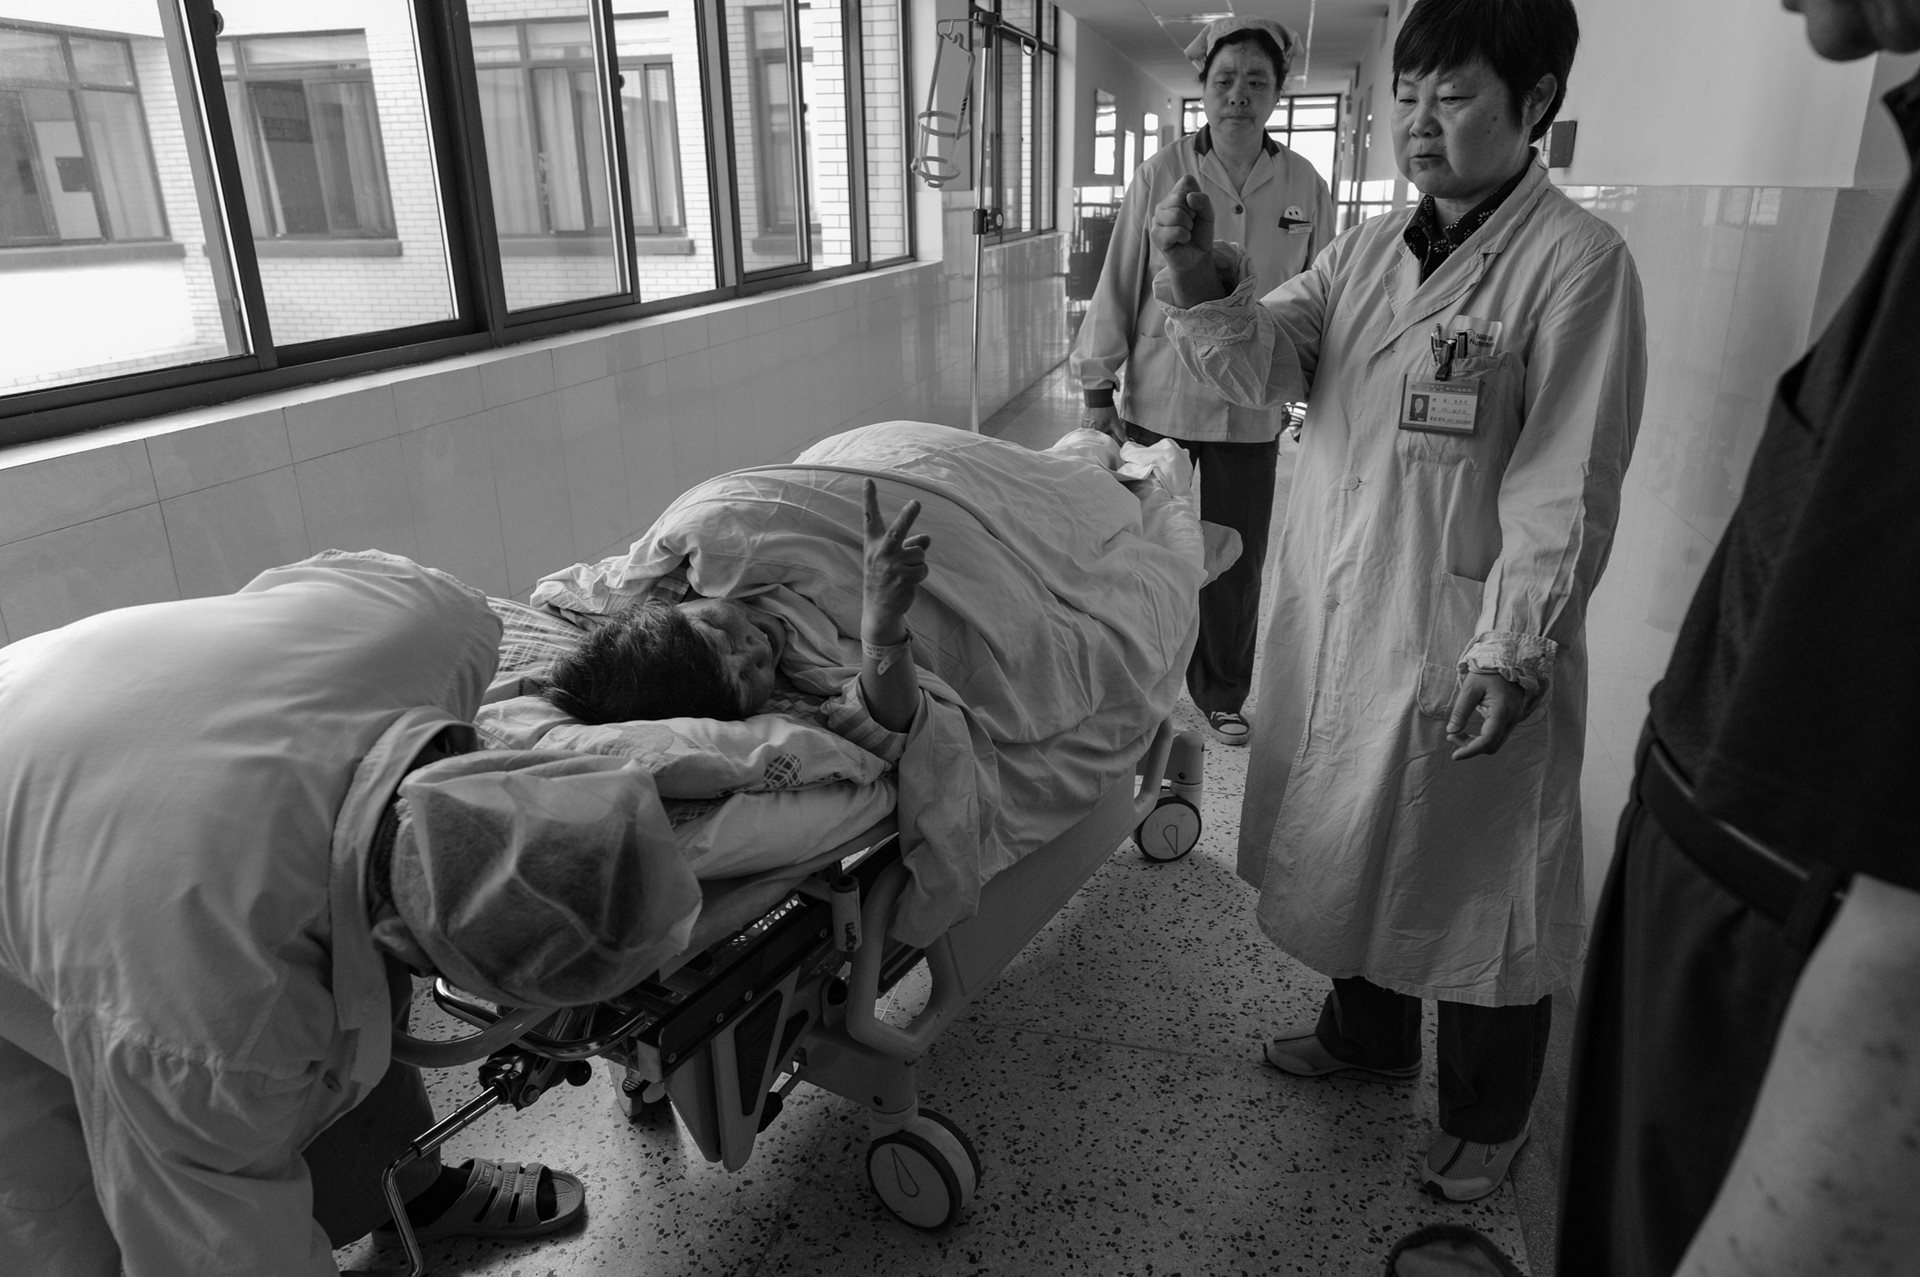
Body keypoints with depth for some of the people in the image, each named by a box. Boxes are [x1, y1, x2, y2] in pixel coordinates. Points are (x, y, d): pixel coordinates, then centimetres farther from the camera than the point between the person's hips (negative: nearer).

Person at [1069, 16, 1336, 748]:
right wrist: (1096, 390, -1)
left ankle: (1223, 697, 29)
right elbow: (1118, 284, -1)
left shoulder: (1305, 188, 1)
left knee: (1237, 565, 9)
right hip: (1158, 404, -1)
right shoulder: (1161, 175, -4)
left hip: (1251, 415, 2)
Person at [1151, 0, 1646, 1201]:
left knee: (1470, 872, 10)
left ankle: (1486, 1115, 36)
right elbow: (1267, 363, -3)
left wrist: (1513, 654, -21)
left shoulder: (1576, 260, -12)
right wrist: (1202, 280, -21)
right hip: (1336, 615, 7)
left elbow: (1564, 489, -16)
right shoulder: (1371, 245, 8)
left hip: (1465, 639, -6)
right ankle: (1368, 1034, 48)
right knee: (1353, 839, 22)